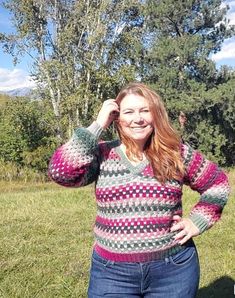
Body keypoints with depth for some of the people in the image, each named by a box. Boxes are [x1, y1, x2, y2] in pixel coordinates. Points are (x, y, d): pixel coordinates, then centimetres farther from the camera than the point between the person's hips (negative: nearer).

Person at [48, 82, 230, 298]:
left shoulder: (177, 153, -1)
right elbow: (60, 172, -19)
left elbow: (218, 183, 11)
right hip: (112, 272, 0)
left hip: (173, 268, 1)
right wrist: (97, 126, -15)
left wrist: (198, 222, 0)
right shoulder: (102, 155, -3)